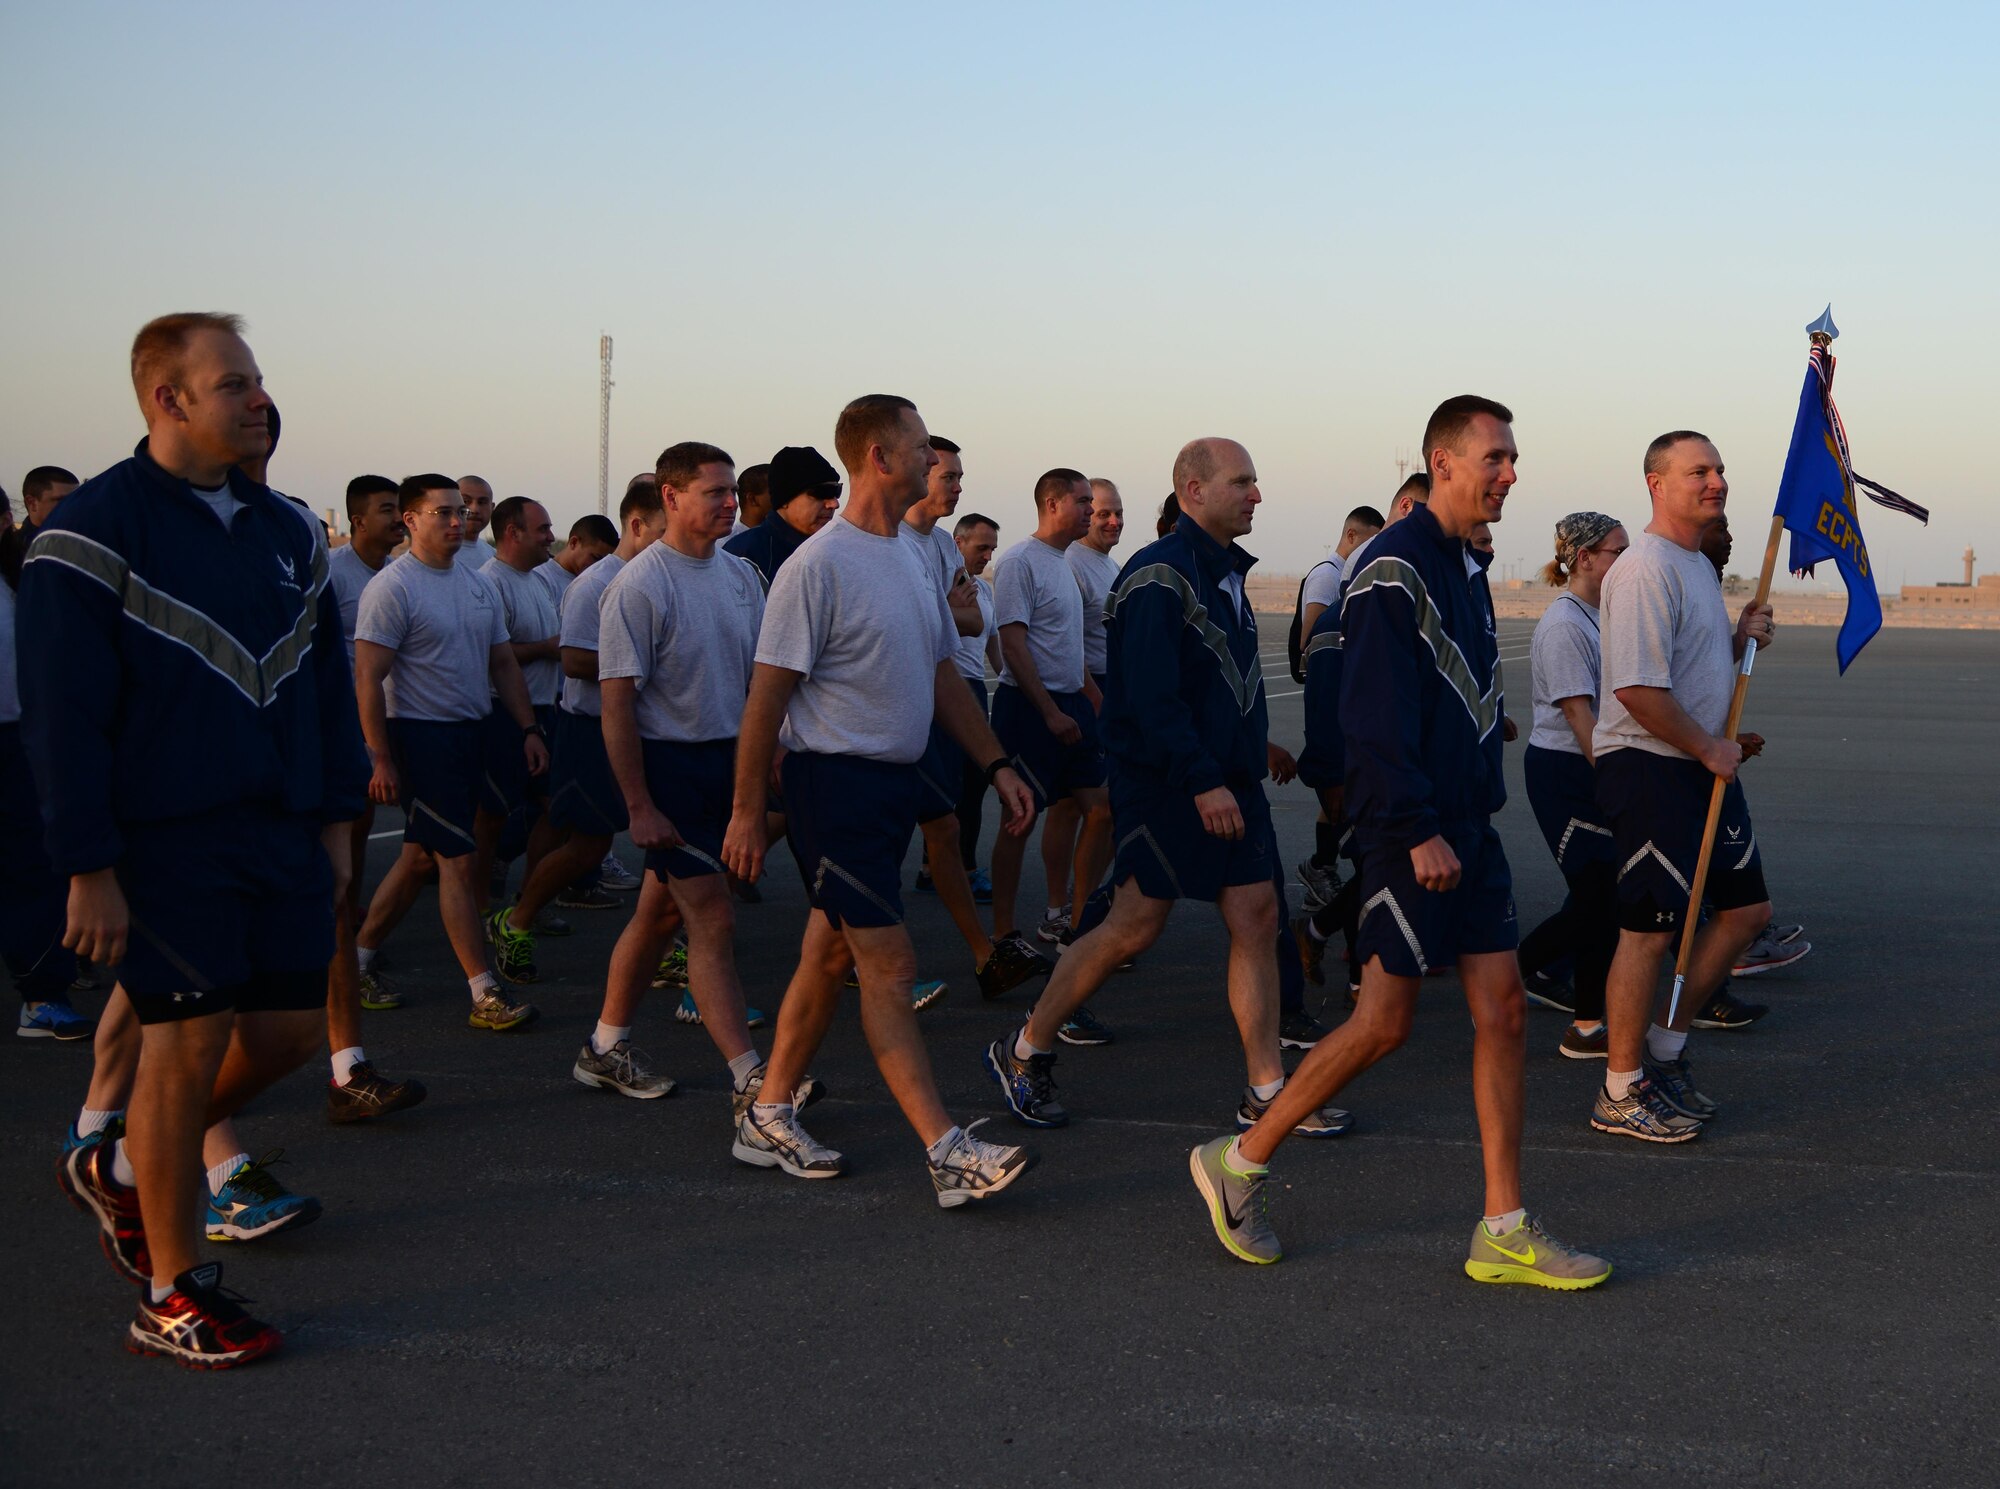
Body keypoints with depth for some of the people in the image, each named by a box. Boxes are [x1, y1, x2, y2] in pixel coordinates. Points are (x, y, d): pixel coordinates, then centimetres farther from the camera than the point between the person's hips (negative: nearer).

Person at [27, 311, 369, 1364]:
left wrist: (336, 812, 12)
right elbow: (62, 715, -12)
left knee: (288, 1030, 7)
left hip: (282, 835, 7)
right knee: (189, 1042, -4)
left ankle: (122, 1170, 31)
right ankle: (170, 1298, 11)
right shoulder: (96, 530, -9)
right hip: (165, 837, -7)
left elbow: (327, 681, 18)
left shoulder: (284, 532, 12)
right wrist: (88, 868, -15)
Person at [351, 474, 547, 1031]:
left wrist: (528, 728, 10)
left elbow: (502, 662, 18)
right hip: (421, 734, -8)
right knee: (458, 860, -9)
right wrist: (381, 760, -18)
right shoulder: (391, 587, -12)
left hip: (472, 732, 8)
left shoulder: (477, 582, 12)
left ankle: (358, 957, 28)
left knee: (420, 855, 14)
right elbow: (368, 680, -15)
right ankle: (484, 995, -6)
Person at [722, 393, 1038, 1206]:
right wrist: (747, 811, -13)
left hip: (894, 783, 9)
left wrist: (996, 765, 15)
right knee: (889, 968, -9)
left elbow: (943, 680, 21)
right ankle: (946, 1151, -8)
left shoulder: (911, 562, 13)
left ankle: (767, 1118, 25)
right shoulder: (818, 566, -15)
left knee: (830, 957, 14)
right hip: (835, 781, -9)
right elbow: (767, 698, -13)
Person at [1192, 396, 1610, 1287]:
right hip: (1410, 830, -9)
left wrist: (1482, 806, 17)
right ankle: (1240, 1162, 12)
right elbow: (1374, 718, -19)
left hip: (1466, 826, 9)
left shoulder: (1467, 568, 16)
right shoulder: (1393, 570, -14)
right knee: (1385, 1022, -4)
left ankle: (1504, 1231, 8)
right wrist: (1420, 831, -21)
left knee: (1502, 1011, 4)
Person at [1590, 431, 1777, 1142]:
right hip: (1648, 769, -10)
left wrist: (1741, 638, 8)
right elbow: (1637, 689, -25)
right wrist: (1708, 748, -15)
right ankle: (1621, 1094, 5)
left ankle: (1665, 1044, 25)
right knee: (1650, 930, -6)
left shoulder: (1699, 565, 16)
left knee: (1747, 907, 13)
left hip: (1704, 764, 10)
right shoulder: (1646, 569, -18)